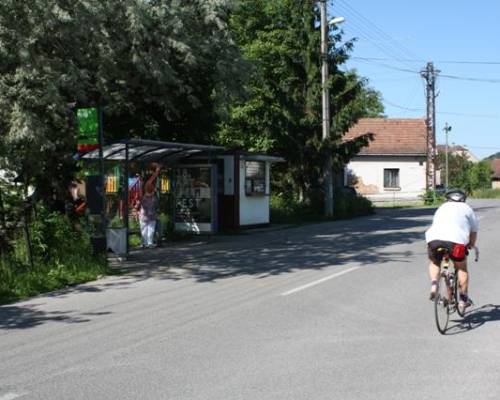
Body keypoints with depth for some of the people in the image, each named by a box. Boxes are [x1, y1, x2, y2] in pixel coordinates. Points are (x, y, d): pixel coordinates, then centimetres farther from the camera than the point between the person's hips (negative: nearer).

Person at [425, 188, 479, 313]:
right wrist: (471, 245, 41)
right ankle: (463, 299, 16)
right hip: (455, 240, -2)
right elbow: (474, 230, 24)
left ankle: (434, 285, 3)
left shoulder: (442, 207, 33)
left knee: (434, 263, 27)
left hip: (434, 238, 3)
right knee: (461, 268, 16)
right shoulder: (467, 208, 24)